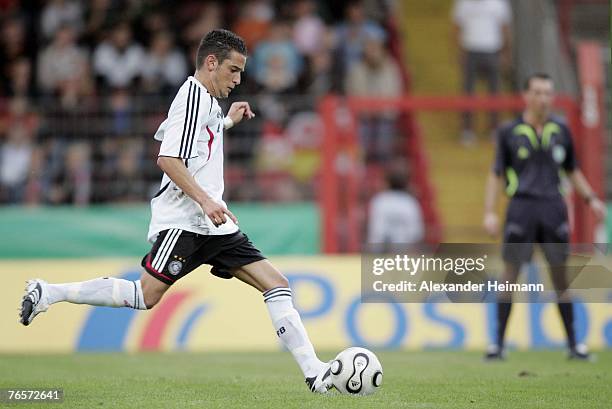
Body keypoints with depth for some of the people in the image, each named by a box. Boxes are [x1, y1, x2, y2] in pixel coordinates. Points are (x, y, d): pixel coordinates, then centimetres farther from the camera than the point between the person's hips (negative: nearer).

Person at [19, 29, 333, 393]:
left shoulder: (206, 100, 19)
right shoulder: (193, 97, -10)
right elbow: (168, 159, -20)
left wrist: (227, 122, 39)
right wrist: (204, 200, -27)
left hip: (213, 223, 9)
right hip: (183, 220, -9)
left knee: (276, 284, -1)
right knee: (147, 295, -14)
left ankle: (314, 372, -5)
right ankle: (48, 293, -1)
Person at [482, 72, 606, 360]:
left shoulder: (561, 131, 10)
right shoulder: (509, 132, 2)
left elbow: (572, 171, 20)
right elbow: (496, 174, 4)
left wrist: (591, 199, 9)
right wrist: (489, 212, -4)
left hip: (553, 208, 2)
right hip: (521, 207, -2)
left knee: (560, 274, 3)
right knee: (510, 272, -4)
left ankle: (573, 344, 8)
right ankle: (498, 342, 0)